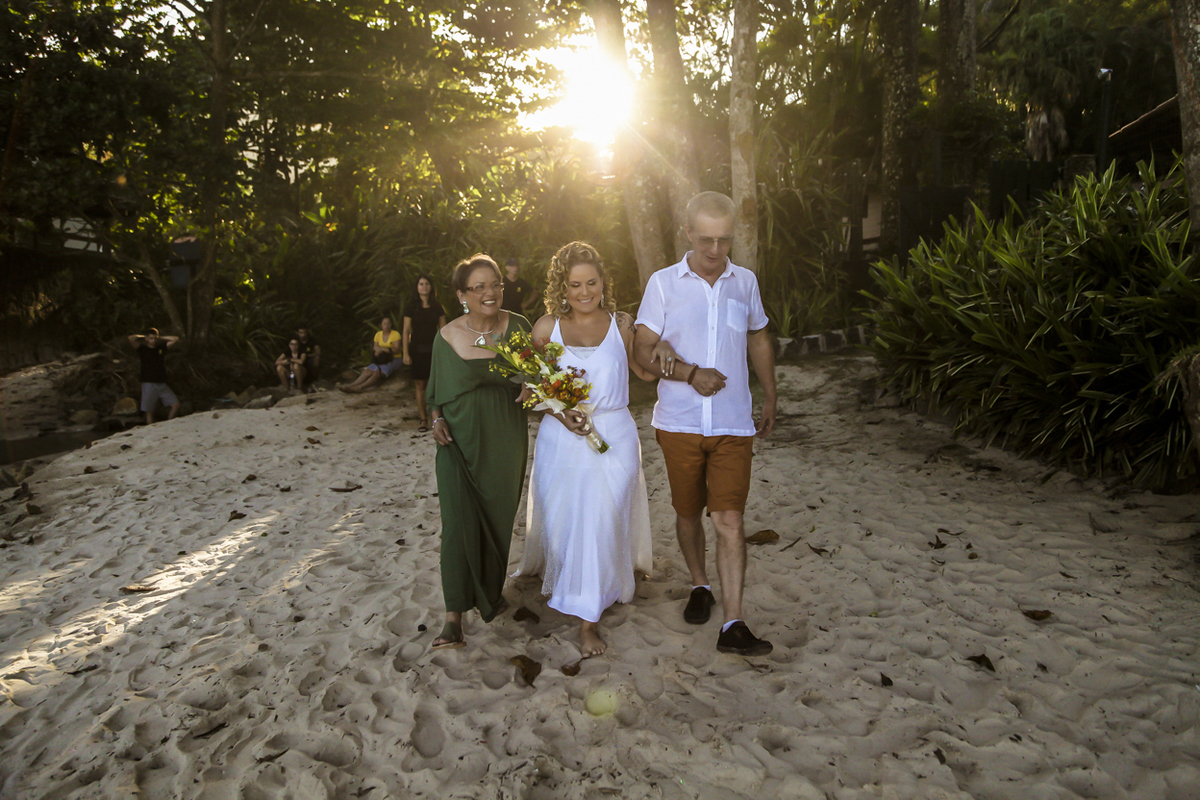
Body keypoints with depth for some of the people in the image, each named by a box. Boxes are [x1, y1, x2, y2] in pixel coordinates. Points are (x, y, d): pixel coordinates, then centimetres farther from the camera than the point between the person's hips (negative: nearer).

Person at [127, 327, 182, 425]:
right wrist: (142, 337, 4)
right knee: (150, 412, -1)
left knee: (176, 404, -2)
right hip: (149, 384, -4)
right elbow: (131, 339, -14)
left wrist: (160, 338, 13)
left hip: (162, 384, 4)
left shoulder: (162, 347, 12)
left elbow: (176, 339, 13)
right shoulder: (142, 349, 1)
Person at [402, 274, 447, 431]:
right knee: (420, 385, -1)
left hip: (434, 348, 1)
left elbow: (443, 329, 9)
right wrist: (405, 353, -6)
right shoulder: (411, 307, 2)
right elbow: (406, 331, 1)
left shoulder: (437, 307, 7)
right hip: (417, 349, -1)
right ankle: (423, 418, 7)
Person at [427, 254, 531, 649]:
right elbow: (436, 391, 10)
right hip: (460, 440, -1)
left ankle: (491, 591, 36)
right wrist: (437, 419, -7)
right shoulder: (447, 337, -3)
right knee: (459, 523, -10)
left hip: (505, 440, 2)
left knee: (499, 520, 11)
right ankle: (454, 617, -3)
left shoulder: (516, 326, -2)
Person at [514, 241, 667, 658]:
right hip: (561, 439, 1)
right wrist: (560, 413, -12)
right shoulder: (547, 327, 0)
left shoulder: (621, 323, 2)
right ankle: (561, 577, 43)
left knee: (601, 523, -3)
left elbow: (645, 372, 10)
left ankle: (588, 618, 10)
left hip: (613, 436, 0)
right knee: (562, 519, 11)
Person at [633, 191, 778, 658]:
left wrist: (770, 400, 20)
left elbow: (759, 341, 20)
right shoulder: (663, 283, 0)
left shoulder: (745, 282, 8)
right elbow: (642, 350, -3)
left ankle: (733, 625, -4)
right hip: (679, 423, 0)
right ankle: (700, 586, 37)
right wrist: (691, 374, -16)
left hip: (733, 425, 0)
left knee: (729, 520, -8)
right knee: (688, 513, 13)